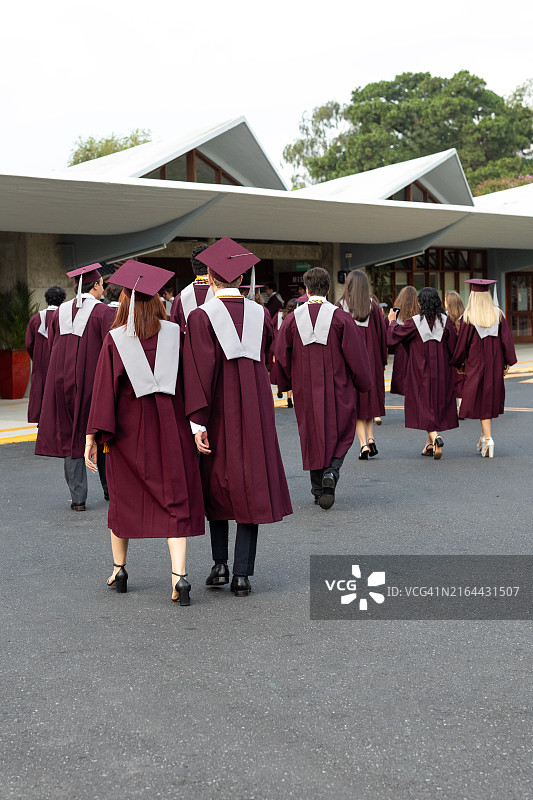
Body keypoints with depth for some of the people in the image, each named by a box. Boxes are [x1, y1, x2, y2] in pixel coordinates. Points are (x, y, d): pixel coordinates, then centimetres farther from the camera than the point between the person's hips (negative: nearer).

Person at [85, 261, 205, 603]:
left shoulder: (115, 340, -5)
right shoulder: (175, 333, -2)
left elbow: (104, 389, -9)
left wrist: (93, 437, -8)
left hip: (128, 429, 0)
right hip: (171, 428, 0)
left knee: (124, 497, 17)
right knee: (175, 498, 1)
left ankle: (119, 570, 27)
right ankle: (179, 575, -12)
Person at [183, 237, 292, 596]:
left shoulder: (201, 317, -10)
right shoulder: (260, 314, 2)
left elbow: (200, 371, -17)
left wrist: (197, 423, -16)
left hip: (218, 412, -2)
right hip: (256, 412, 2)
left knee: (217, 483, 15)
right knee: (251, 486, 4)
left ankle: (220, 564, 16)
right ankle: (242, 574, 3)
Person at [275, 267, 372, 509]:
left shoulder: (292, 319, -2)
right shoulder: (340, 317, -7)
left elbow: (281, 355, 2)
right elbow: (356, 354, -6)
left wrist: (287, 384, 16)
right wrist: (362, 384, 6)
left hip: (305, 391, 2)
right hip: (337, 389, -2)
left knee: (312, 435, 12)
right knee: (339, 434, 11)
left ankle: (318, 490, 17)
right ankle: (331, 472, -15)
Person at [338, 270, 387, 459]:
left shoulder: (341, 306, -6)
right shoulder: (373, 306, -1)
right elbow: (382, 333, 2)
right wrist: (383, 361, 11)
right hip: (371, 358, 2)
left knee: (356, 401, 4)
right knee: (370, 396, 17)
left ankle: (363, 445, -3)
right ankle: (370, 438, 7)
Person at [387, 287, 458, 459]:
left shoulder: (414, 322, -11)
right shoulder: (445, 321, -4)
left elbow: (394, 336, -2)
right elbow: (454, 347, -2)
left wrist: (392, 321, 16)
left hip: (420, 371, -3)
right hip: (441, 372, 3)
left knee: (424, 404, 0)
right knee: (438, 403, 13)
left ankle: (435, 437, -24)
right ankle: (430, 444, 21)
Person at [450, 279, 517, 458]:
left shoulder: (468, 318, -11)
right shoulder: (498, 314, -2)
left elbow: (462, 344, -7)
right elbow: (507, 339, -2)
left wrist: (457, 363, 8)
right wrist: (508, 362, 5)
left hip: (476, 364, -3)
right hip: (495, 364, 3)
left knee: (480, 399, 1)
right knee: (491, 397, 16)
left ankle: (488, 438, -11)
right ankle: (485, 436, 22)